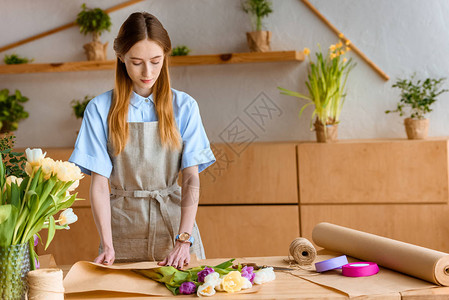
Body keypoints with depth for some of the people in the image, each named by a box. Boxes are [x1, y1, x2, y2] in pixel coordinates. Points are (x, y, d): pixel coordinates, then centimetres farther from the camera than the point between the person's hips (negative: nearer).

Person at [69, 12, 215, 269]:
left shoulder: (184, 106, -1)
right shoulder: (100, 109, -3)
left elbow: (191, 178, -7)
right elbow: (99, 182, -6)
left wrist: (183, 239, -19)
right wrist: (107, 245, -16)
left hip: (174, 218, 1)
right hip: (123, 224, -1)